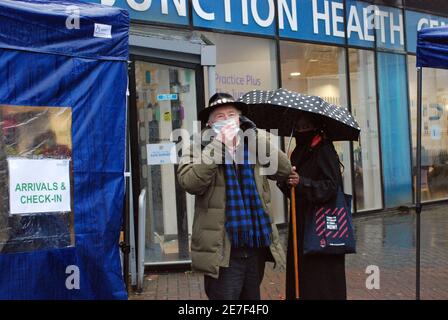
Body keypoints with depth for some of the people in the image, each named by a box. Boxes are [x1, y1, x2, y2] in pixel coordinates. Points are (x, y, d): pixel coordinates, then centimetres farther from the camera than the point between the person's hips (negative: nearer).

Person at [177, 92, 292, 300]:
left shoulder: (254, 146, 9)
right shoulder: (200, 149, -3)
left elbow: (284, 171, -2)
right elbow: (189, 183, -21)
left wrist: (258, 137, -9)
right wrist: (219, 144, -21)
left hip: (256, 246, 5)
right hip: (222, 250, -5)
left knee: (252, 296, 19)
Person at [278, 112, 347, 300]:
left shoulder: (324, 151, -9)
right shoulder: (299, 152, 15)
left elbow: (331, 186, -19)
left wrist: (302, 182, -28)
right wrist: (286, 182, 0)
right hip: (301, 222, 8)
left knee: (320, 279, -4)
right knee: (298, 274, 10)